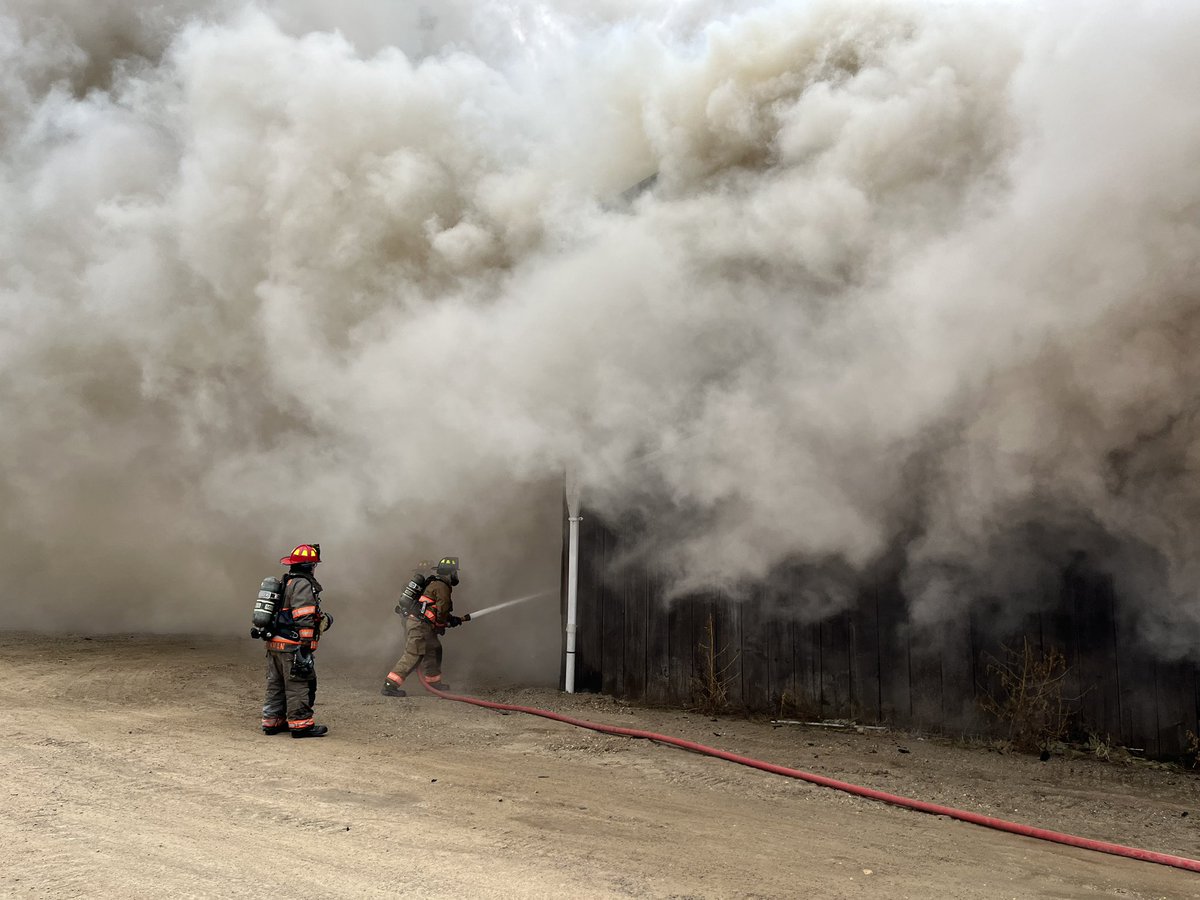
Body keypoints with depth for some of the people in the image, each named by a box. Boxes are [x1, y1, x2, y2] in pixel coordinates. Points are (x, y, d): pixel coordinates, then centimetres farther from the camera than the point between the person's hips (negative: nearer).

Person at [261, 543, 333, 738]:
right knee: (298, 685, -1)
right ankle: (300, 724, 4)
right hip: (292, 646, -10)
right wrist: (305, 645, -22)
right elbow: (303, 618, -20)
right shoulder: (303, 584, -13)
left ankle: (273, 722, 24)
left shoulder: (286, 583, 18)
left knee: (276, 685, 16)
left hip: (274, 644, 10)